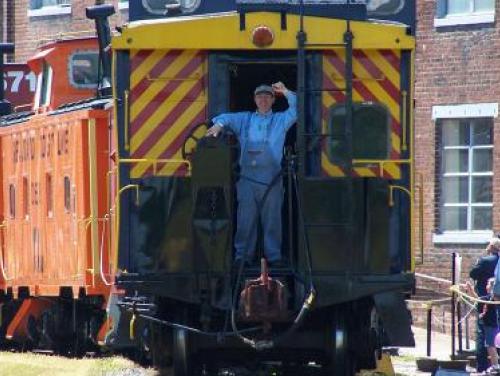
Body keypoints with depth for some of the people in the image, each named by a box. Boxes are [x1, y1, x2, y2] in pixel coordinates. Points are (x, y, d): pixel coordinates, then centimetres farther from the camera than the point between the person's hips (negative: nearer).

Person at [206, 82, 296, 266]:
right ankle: (242, 256, 3)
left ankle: (274, 256, 1)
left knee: (272, 218, -2)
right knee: (246, 218, -1)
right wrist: (219, 125, -16)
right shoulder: (245, 119, 19)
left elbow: (296, 111, 3)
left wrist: (286, 92, -8)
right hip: (247, 178, 1)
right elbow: (227, 118, 7)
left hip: (272, 180, -1)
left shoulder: (280, 120, 16)